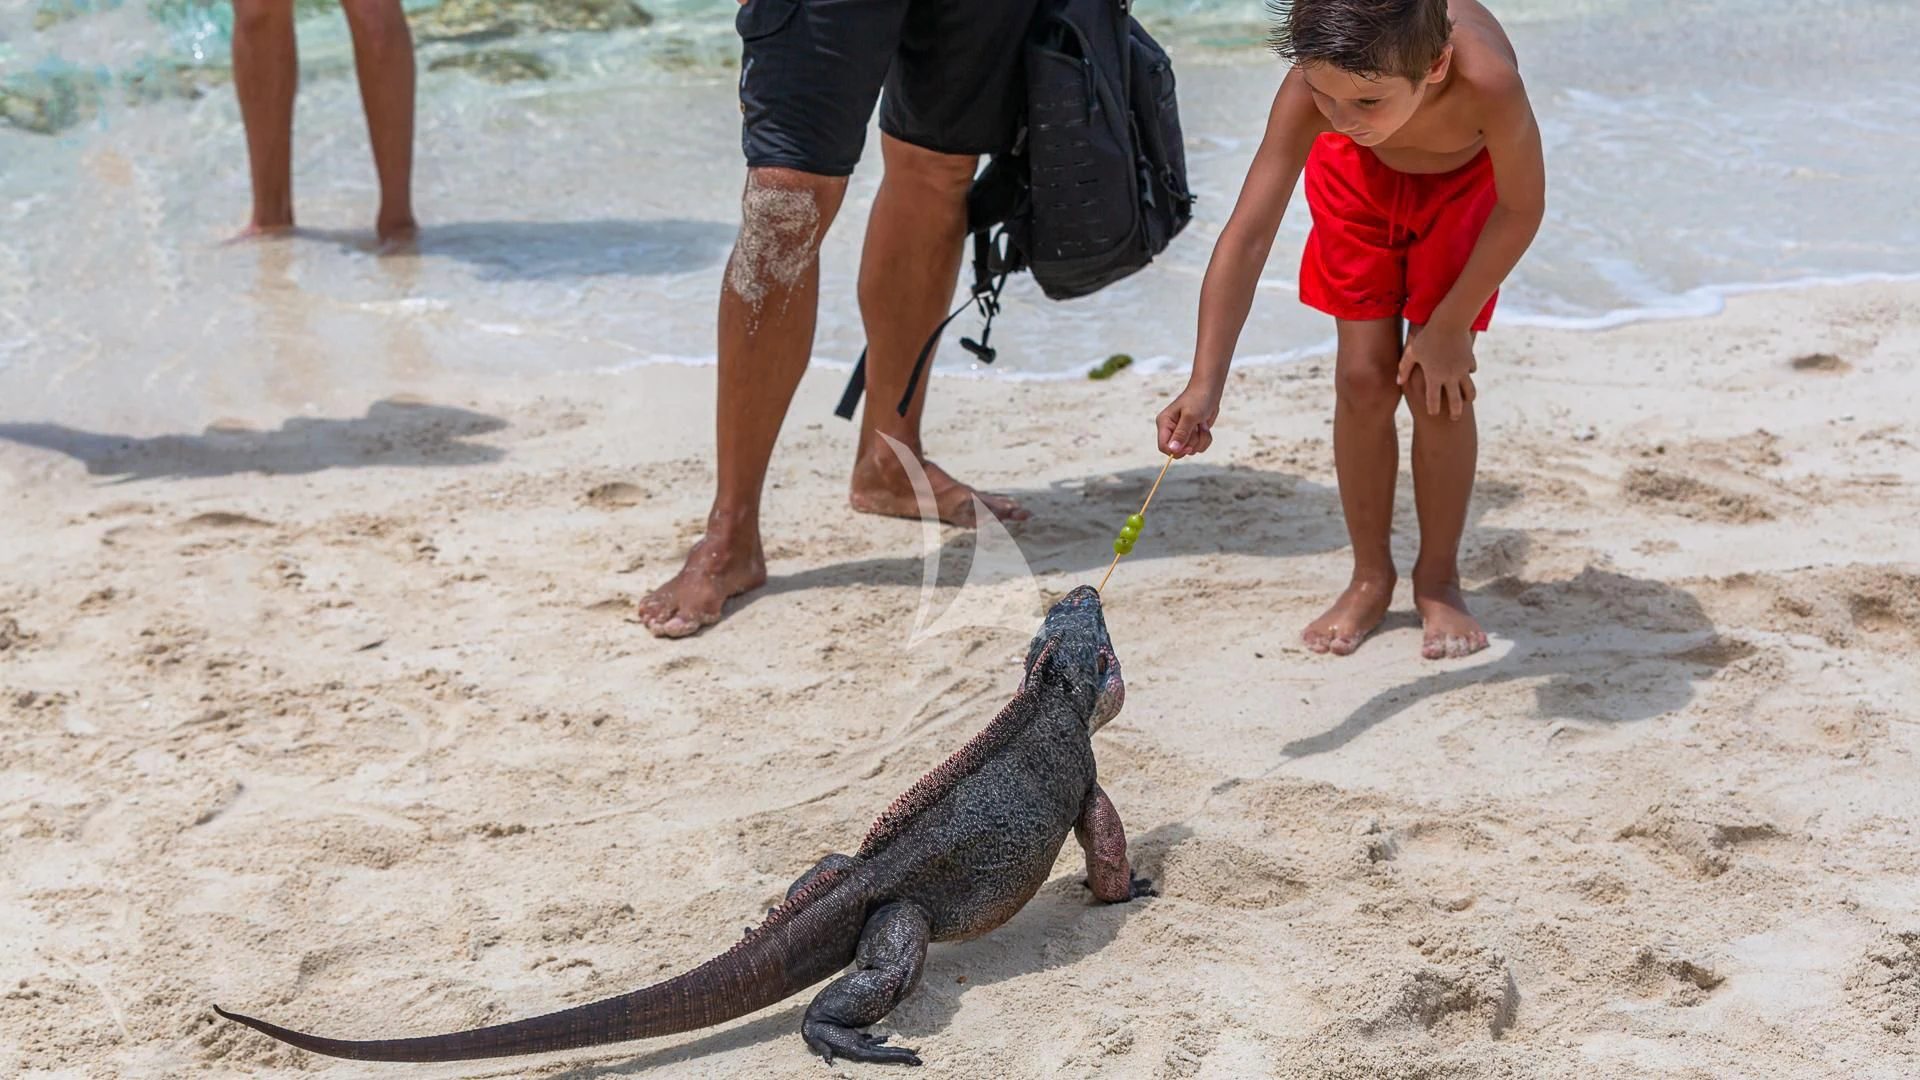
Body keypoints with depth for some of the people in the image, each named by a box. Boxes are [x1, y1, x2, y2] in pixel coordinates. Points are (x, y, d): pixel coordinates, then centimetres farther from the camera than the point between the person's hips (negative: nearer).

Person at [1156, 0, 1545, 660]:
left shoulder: (1486, 80, -45)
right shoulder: (1309, 92, -40)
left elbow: (1522, 207, -27)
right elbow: (1247, 236, -40)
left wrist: (1449, 326, -18)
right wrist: (1205, 384, -48)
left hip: (1465, 175, -2)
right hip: (1360, 176, 2)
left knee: (1434, 383, -9)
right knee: (1364, 378, -3)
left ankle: (1438, 580, 11)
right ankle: (1371, 577, 16)